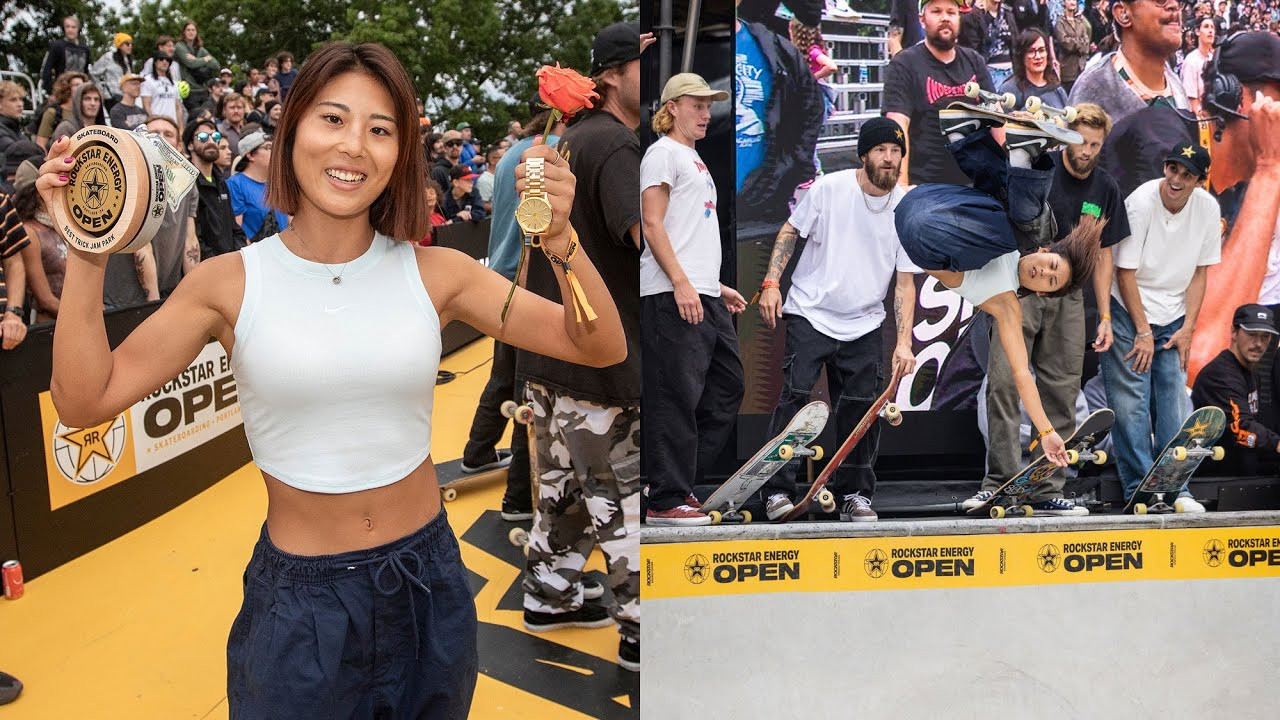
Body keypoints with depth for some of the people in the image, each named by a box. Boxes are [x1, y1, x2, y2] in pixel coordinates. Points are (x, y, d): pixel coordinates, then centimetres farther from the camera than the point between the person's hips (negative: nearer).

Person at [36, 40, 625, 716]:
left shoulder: (434, 273, -7)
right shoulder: (232, 281, -8)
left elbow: (600, 348, -9)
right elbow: (85, 401, -10)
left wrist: (560, 243, -26)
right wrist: (86, 255, -18)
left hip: (427, 581, 2)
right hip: (297, 601, -1)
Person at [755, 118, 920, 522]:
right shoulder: (829, 188, -8)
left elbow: (904, 282, -1)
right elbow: (790, 232, 4)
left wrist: (903, 343, -8)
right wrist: (771, 283, -7)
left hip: (865, 325, 3)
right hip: (809, 314, -2)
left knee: (863, 406, -1)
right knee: (795, 396, -11)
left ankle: (854, 495, 15)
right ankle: (776, 490, -1)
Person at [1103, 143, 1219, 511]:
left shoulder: (1208, 208, -5)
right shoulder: (1140, 202, -17)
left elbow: (1199, 273, 3)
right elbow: (1125, 273, -14)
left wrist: (1187, 328, -3)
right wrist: (1143, 332, -13)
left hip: (1173, 318, 4)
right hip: (1129, 311, -4)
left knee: (1174, 402, 2)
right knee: (1131, 402, -6)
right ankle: (1139, 488, 1)